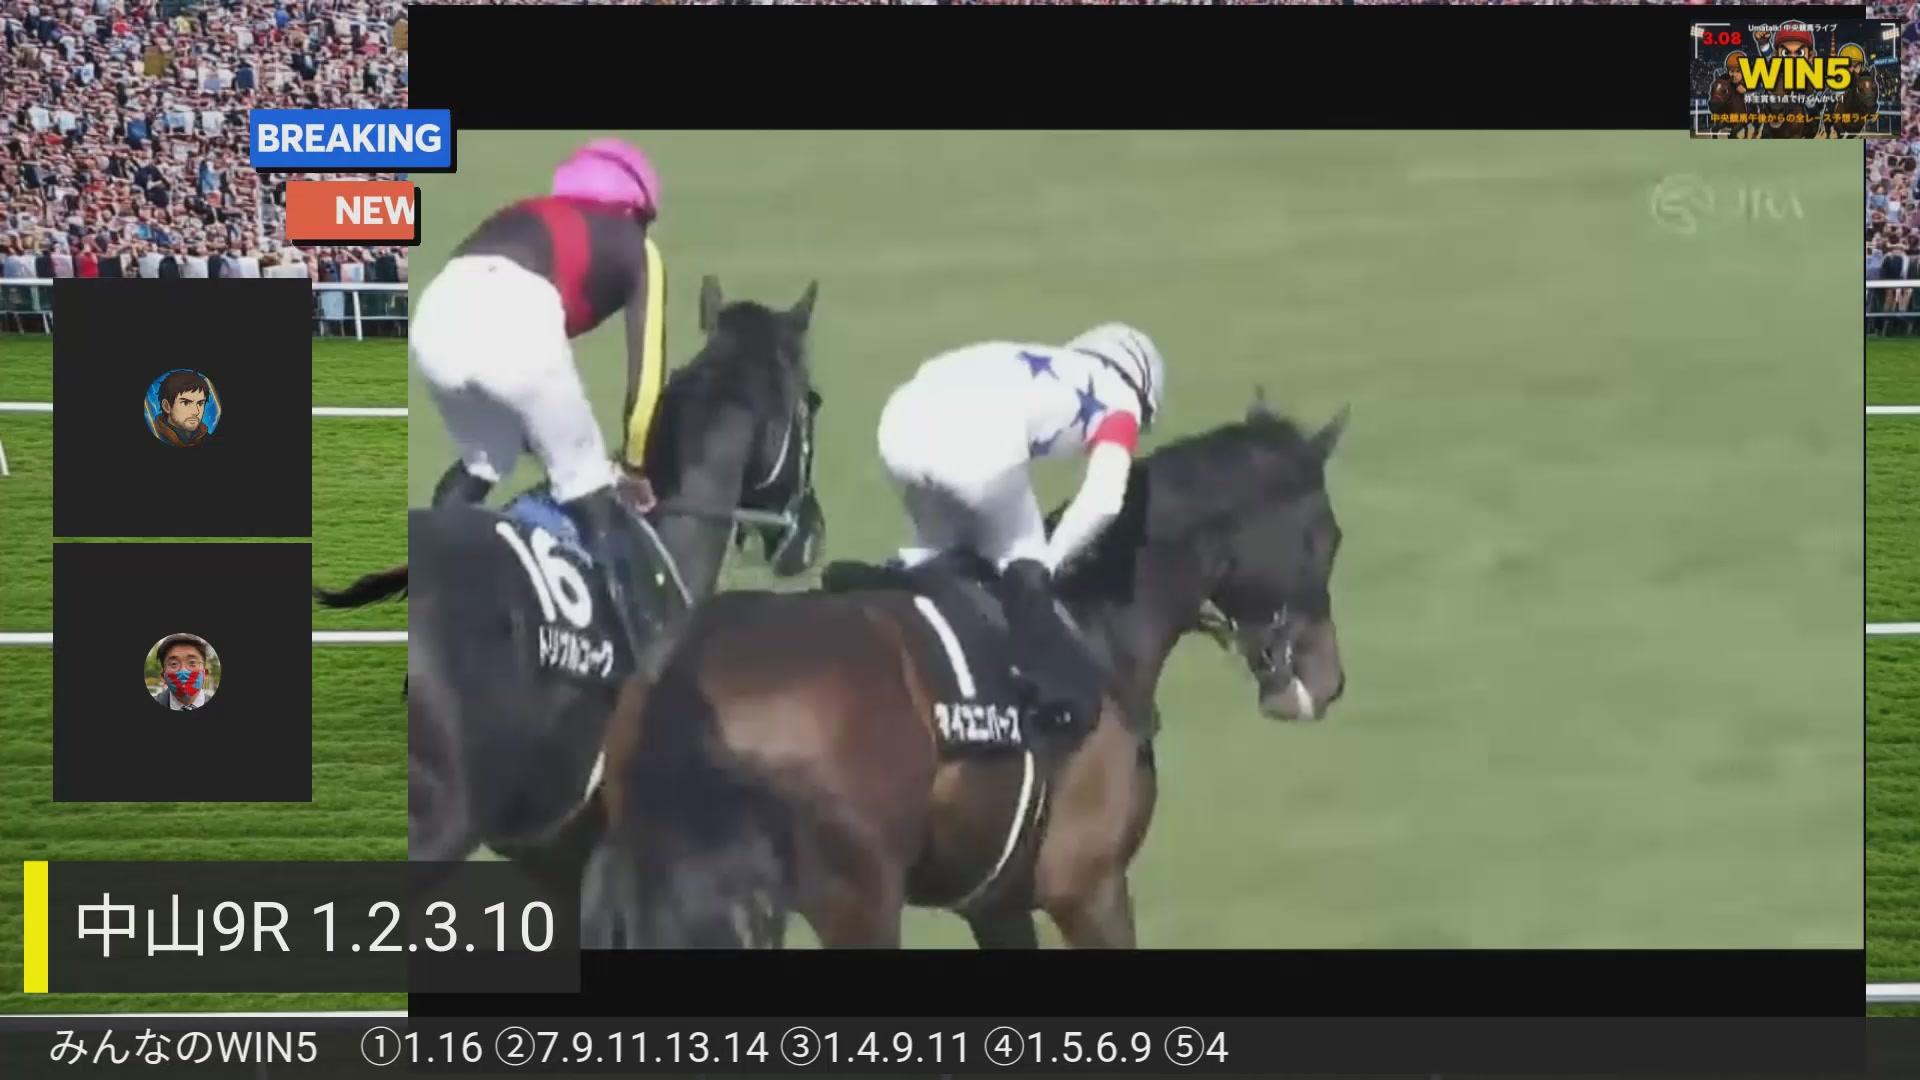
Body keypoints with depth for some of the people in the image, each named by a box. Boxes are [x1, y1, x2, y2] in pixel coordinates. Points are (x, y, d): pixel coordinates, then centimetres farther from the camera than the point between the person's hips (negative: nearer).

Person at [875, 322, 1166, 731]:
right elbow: (1102, 503, 7)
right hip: (978, 442, -5)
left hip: (905, 419, 5)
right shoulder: (1119, 401, 23)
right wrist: (1049, 559, 19)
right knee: (1022, 561, 17)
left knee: (937, 548, 30)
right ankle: (1060, 685, 9)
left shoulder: (1040, 370, 39)